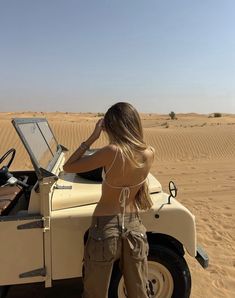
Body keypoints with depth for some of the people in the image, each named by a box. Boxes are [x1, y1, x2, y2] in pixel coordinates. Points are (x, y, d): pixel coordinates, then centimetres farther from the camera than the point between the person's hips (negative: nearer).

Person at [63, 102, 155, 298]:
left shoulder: (112, 152, -23)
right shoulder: (149, 153, -9)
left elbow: (69, 167, -13)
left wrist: (92, 137, -11)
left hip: (106, 226, -4)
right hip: (134, 225, 4)